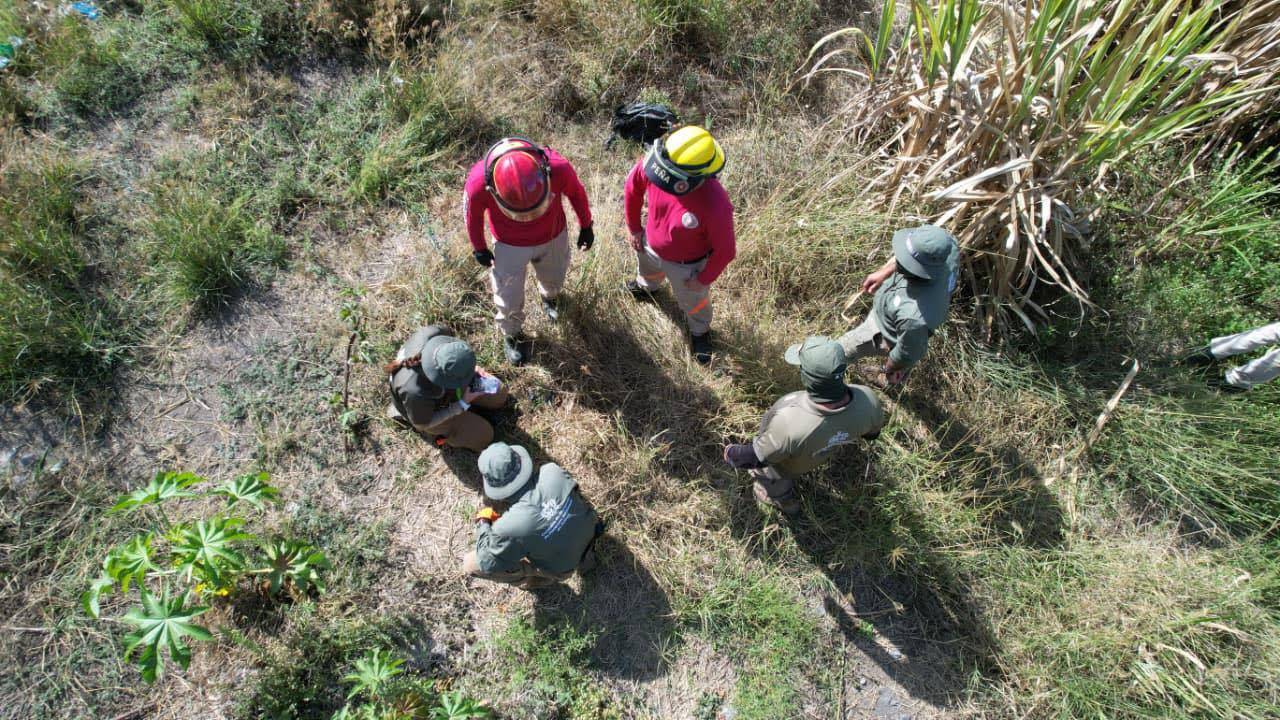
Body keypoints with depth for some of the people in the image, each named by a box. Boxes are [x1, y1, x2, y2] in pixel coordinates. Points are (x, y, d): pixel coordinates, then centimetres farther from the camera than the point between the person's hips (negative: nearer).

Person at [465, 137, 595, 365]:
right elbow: (473, 214, -13)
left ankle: (549, 295, 65)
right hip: (509, 246, -1)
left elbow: (576, 192, -12)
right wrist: (479, 248, 3)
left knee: (554, 278, 27)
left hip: (553, 237, 2)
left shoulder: (558, 168, -36)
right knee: (509, 300, 8)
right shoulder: (479, 183, -36)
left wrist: (586, 226, 3)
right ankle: (510, 335, 42)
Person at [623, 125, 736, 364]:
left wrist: (704, 279, -11)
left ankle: (700, 330, 62)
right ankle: (646, 286, 77)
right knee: (647, 272, 38)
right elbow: (633, 188, -9)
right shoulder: (651, 163, -34)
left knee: (693, 302, 27)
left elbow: (725, 251, -26)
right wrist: (634, 228, 2)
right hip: (649, 246, 4)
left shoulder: (715, 206, -45)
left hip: (686, 265, -4)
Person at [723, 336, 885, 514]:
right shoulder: (868, 400, -35)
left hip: (784, 465, -4)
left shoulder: (789, 425, -50)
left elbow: (757, 457, -29)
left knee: (776, 483, 30)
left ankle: (783, 501, 62)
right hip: (819, 454, 4)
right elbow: (872, 432, -9)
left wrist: (732, 454, -8)